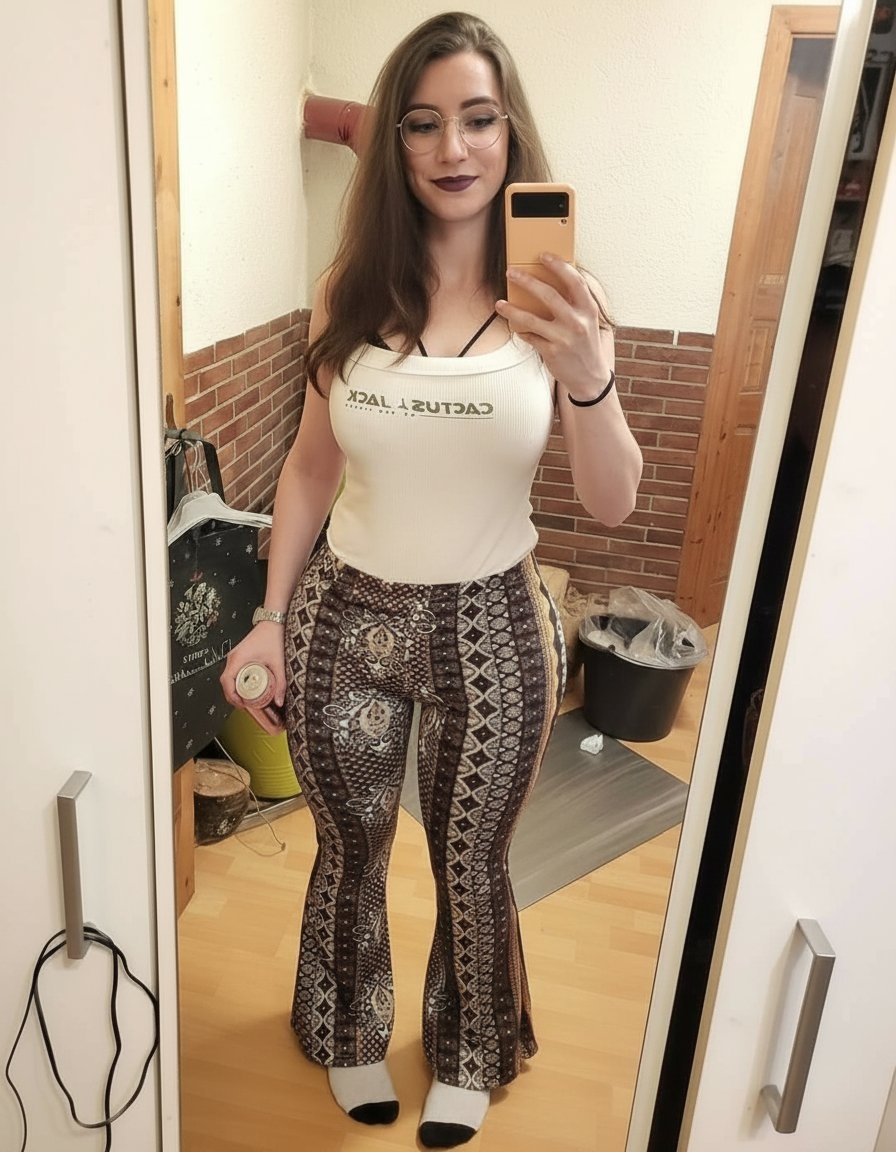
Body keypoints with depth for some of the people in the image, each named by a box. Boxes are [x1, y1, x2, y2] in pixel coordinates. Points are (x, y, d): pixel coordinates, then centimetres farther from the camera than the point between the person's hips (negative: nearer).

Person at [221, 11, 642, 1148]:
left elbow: (612, 503, -14)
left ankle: (469, 1056, 47)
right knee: (349, 848, 19)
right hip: (347, 616, 2)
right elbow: (311, 467, 4)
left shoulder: (550, 297, -9)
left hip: (490, 627, -1)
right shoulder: (350, 291, -4)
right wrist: (270, 617, 2)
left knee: (470, 862, 16)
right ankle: (351, 1034, 51)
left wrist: (587, 379, -33)